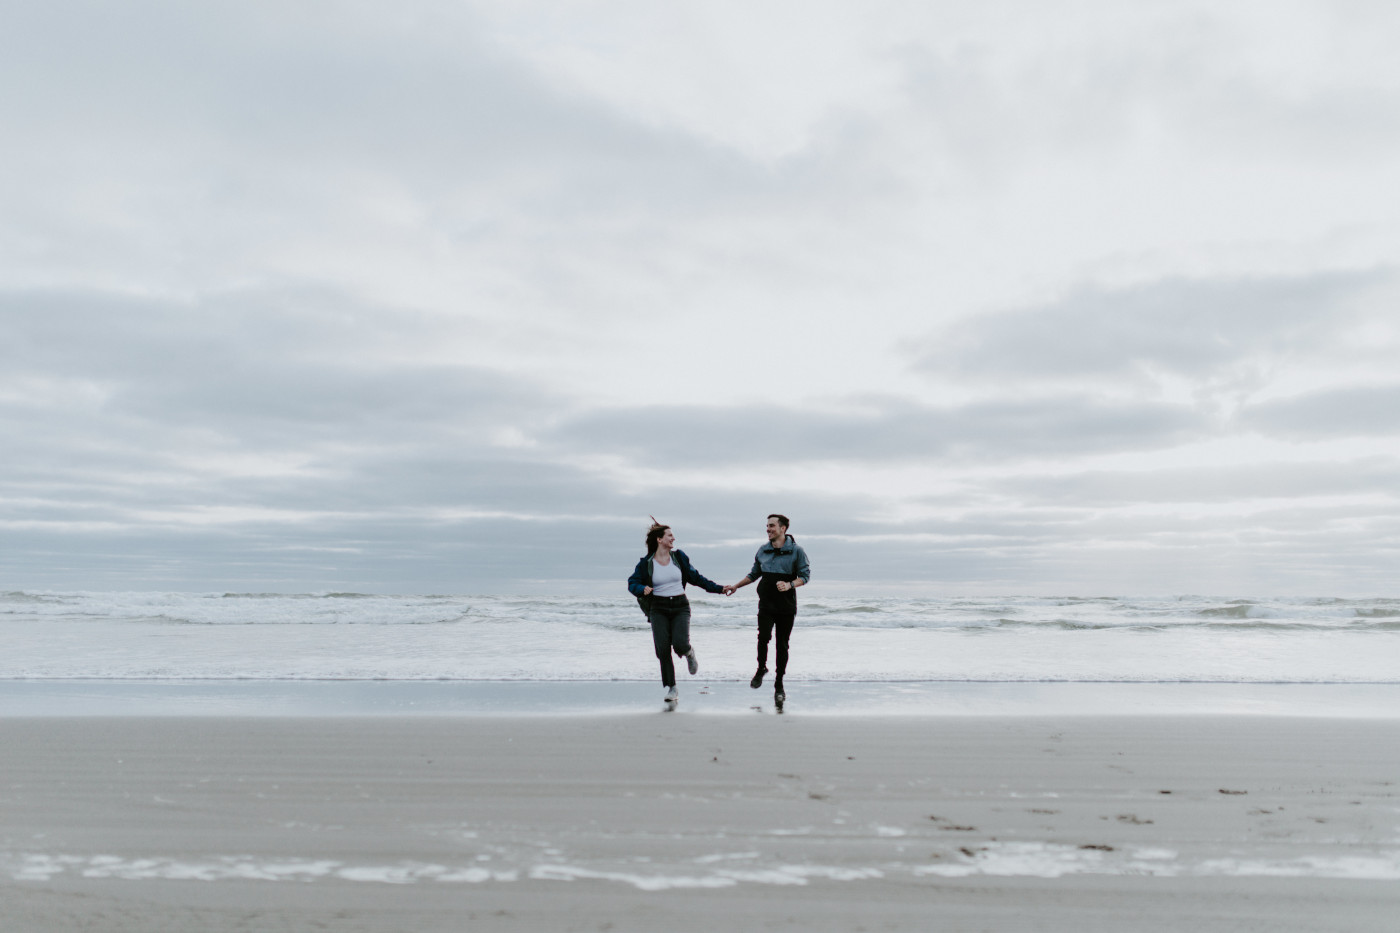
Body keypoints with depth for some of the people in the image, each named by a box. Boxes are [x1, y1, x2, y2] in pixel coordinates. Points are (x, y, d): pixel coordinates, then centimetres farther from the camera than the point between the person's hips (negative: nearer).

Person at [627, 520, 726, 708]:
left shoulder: (679, 556, 5)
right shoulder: (646, 563, -1)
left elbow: (695, 577, 13)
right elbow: (632, 583, 1)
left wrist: (718, 588, 11)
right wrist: (643, 589, -22)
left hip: (680, 606, 0)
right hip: (658, 609, 0)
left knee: (680, 644, -20)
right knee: (663, 650, -8)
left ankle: (689, 652, 18)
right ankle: (672, 690, 5)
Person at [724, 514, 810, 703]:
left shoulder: (796, 551, -3)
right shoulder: (763, 551, 9)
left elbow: (805, 575, -4)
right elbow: (754, 574, 21)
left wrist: (789, 585, -21)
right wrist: (735, 586, 15)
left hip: (786, 607, -2)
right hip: (766, 605, 2)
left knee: (782, 645, 3)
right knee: (763, 637, -18)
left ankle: (779, 685, 15)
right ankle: (761, 668, 9)